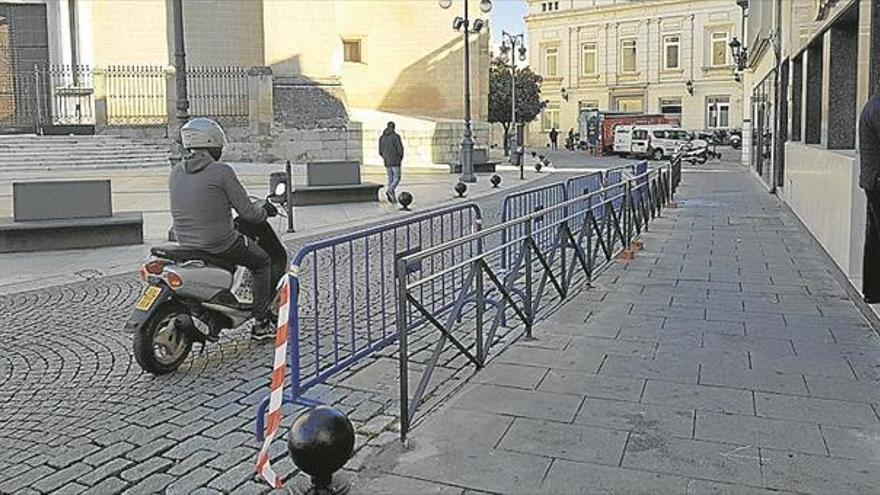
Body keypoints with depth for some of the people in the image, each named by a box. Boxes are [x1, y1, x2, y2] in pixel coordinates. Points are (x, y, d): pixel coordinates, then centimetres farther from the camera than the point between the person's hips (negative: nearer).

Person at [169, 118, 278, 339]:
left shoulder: (176, 173, 5)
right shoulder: (222, 171, -15)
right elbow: (247, 212, -13)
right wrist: (264, 211, 10)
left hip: (186, 245, 7)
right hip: (220, 244, -7)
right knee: (262, 262, 17)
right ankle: (261, 323, 17)